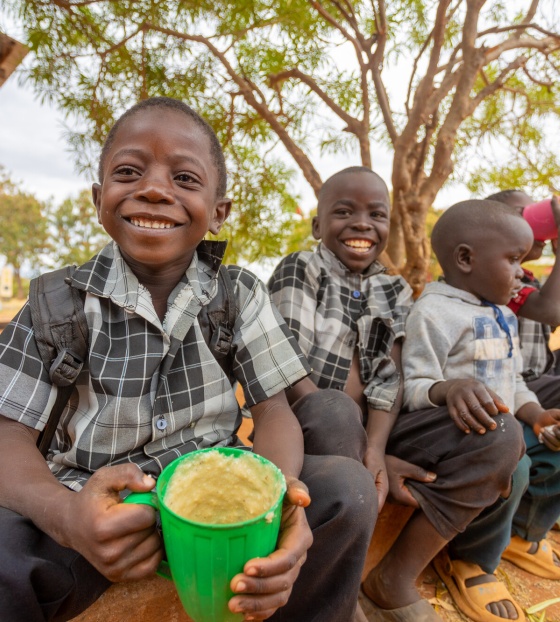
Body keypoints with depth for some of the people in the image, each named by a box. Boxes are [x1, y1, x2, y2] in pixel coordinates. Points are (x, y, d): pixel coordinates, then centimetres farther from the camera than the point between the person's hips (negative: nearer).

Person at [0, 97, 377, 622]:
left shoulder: (240, 294, -4)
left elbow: (273, 410, -7)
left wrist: (279, 495, -28)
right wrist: (64, 515, -29)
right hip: (100, 511, -1)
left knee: (347, 486, -20)